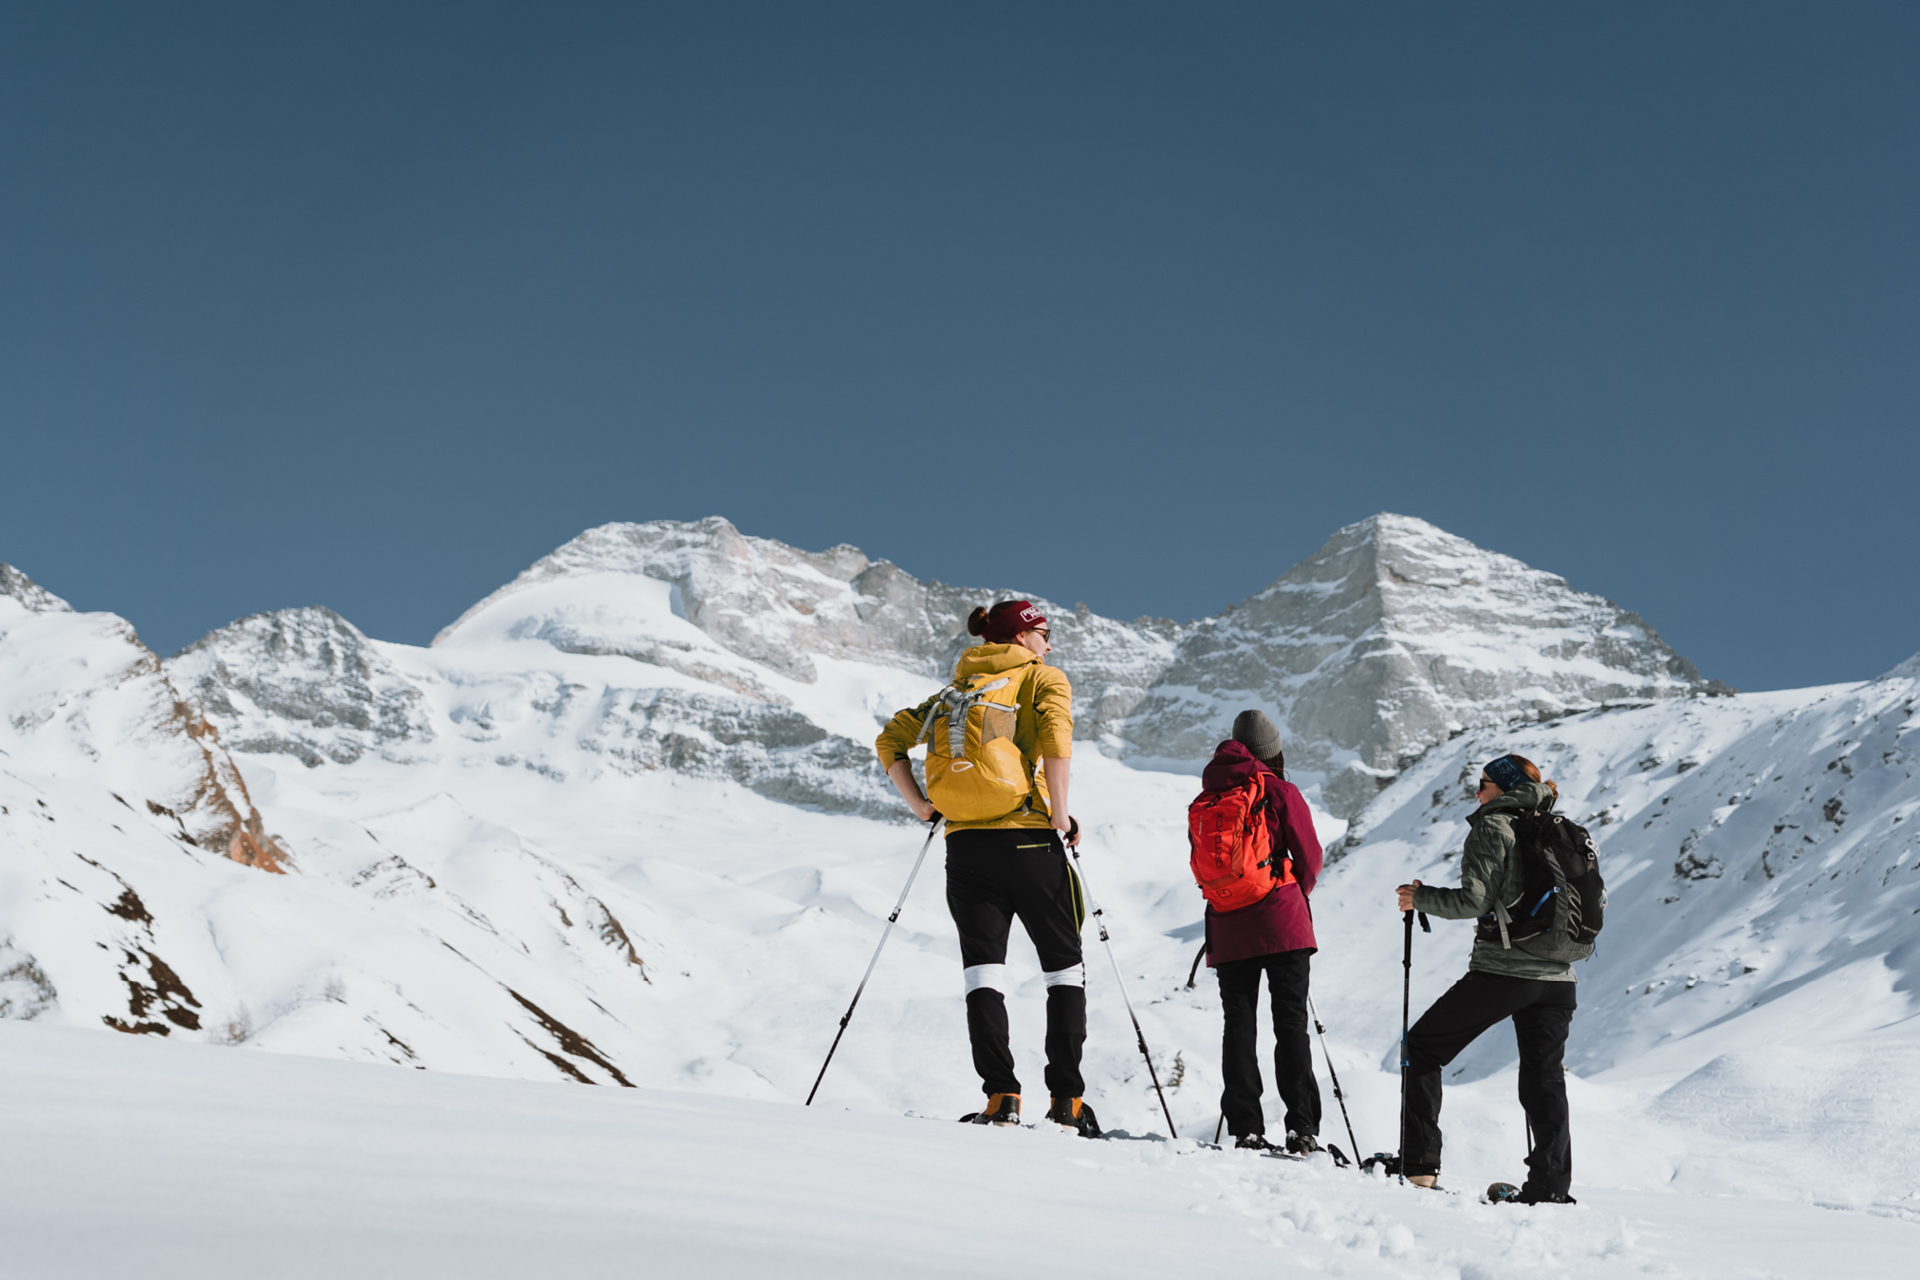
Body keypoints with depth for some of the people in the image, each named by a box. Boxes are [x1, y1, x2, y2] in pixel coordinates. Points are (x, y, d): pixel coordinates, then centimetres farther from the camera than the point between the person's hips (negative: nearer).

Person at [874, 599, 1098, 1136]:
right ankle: (1066, 1097, 4)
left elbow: (891, 740, 11)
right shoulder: (1044, 678, 5)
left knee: (983, 971, 3)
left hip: (965, 843, 3)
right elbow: (1056, 733, -17)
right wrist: (1059, 812, -12)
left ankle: (1001, 1096, -10)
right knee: (1065, 966, 9)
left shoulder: (960, 688, 18)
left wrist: (922, 808, 10)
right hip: (1029, 838, -3)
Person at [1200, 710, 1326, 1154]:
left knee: (1239, 1024, 5)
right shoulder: (1280, 792, -3)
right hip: (1281, 924, -3)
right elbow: (1310, 859, 1)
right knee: (1291, 1023, 1)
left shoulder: (1207, 800, 9)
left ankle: (1245, 1129, -1)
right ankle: (1302, 1127, -4)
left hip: (1227, 929, 3)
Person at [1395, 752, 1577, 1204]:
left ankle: (1418, 1163, 3)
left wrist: (1420, 898, -2)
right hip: (1558, 976, 6)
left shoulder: (1492, 826, -6)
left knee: (1423, 1047, 7)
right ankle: (1551, 1187, 5)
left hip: (1501, 970, -6)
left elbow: (1475, 900, -15)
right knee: (1544, 1078, 11)